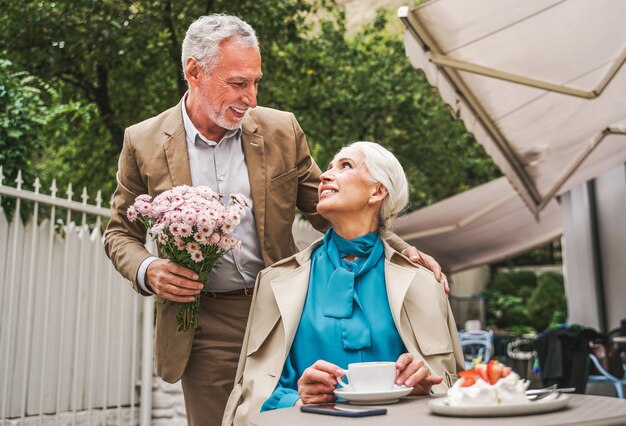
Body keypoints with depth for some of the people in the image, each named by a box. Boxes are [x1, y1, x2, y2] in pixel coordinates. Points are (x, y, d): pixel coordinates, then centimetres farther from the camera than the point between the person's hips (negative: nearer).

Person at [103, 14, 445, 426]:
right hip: (204, 328, -1)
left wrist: (399, 248, -8)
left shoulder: (282, 130, -1)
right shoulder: (143, 142, -3)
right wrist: (147, 271, -14)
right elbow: (121, 232, 7)